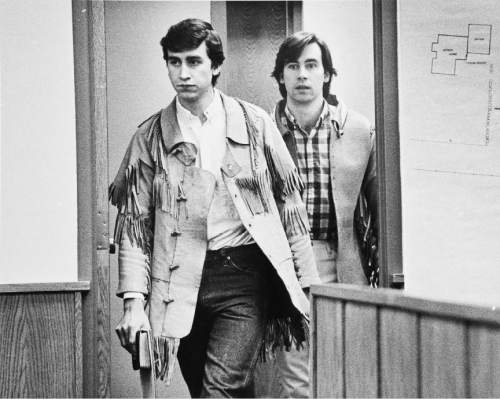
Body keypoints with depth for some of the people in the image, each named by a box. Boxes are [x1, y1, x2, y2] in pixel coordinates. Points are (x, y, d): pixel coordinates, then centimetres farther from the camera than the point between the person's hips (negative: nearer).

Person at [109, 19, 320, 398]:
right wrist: (134, 301, -7)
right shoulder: (150, 137, 4)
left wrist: (307, 282, 5)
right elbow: (135, 224, 3)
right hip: (183, 283, 2)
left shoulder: (255, 124, 3)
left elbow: (290, 204, 7)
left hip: (245, 278, -2)